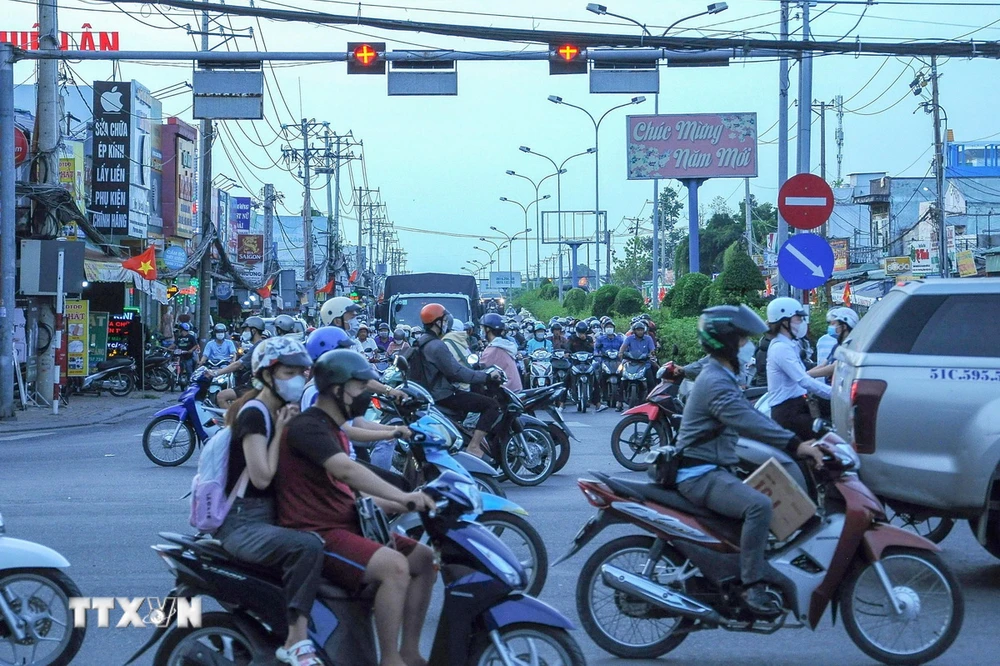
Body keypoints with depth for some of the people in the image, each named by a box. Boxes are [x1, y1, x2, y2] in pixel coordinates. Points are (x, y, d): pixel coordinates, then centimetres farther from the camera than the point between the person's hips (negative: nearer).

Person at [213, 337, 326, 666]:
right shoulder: (254, 413, -11)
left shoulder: (282, 412, 16)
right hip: (243, 524, -10)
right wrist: (280, 431, -12)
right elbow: (261, 476, -21)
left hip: (272, 515, 10)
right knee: (308, 546, -34)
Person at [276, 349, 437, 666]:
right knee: (394, 566, -28)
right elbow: (345, 470, -31)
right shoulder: (308, 426, -14)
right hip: (315, 534, -10)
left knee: (423, 559, 5)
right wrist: (403, 496, -35)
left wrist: (408, 506, 8)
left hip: (345, 525, 10)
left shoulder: (334, 431, 20)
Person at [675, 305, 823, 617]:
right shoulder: (715, 383, -17)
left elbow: (751, 418, 18)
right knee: (759, 505, -31)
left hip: (713, 470, 11)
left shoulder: (722, 378, 19)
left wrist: (798, 443, 10)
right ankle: (752, 586, -29)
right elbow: (749, 421, -30)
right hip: (701, 474, -11)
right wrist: (795, 444, -36)